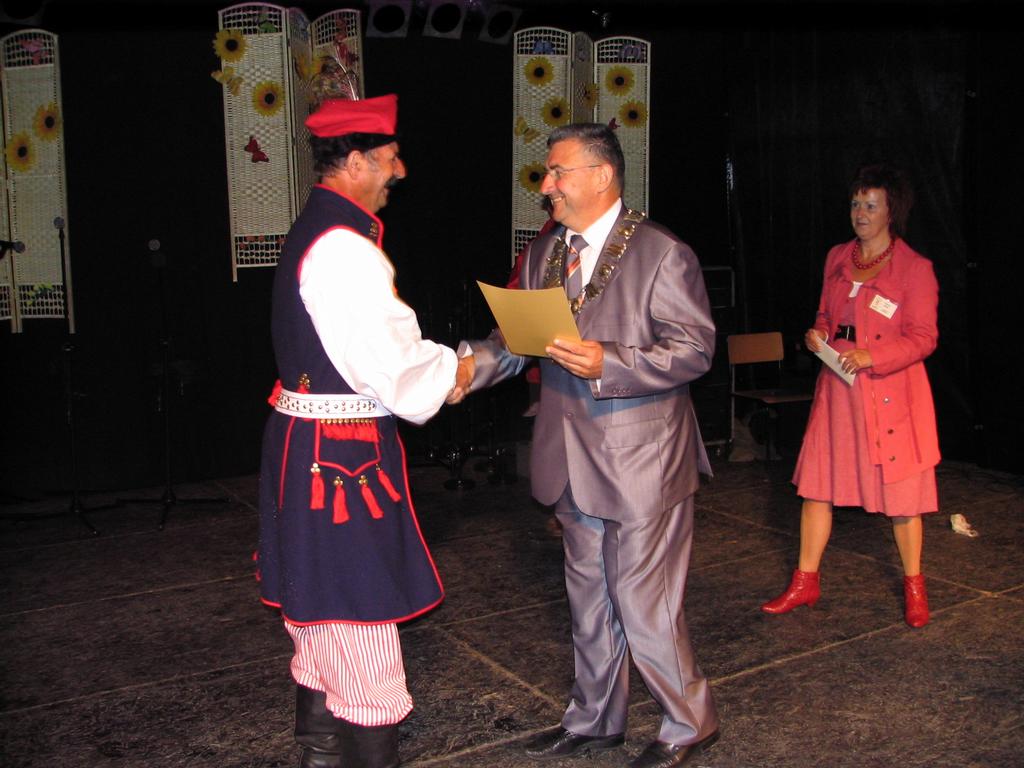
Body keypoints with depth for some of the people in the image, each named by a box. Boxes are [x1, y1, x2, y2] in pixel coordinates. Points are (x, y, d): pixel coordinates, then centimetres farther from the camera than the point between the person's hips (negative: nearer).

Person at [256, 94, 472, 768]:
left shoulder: (313, 232, 13)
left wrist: (440, 365, 7)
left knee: (322, 614, 20)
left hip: (306, 438, 11)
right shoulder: (345, 247, -20)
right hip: (342, 453, -11)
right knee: (360, 613, 0)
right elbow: (393, 364, -20)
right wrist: (454, 372, -3)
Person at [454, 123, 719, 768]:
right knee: (589, 598, 20)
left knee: (644, 604, 1)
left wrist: (608, 362, -28)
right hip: (574, 457, 7)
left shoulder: (662, 254, -12)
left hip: (641, 457, -7)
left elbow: (695, 348, -16)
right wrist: (471, 365, -11)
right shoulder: (543, 253, 8)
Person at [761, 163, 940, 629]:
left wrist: (870, 355, -22)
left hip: (890, 390, -5)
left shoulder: (915, 268, -6)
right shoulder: (838, 259, 11)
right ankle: (805, 584, 18)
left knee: (899, 492, 4)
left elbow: (923, 337, -9)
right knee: (815, 484, 6)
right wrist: (818, 334, -3)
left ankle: (914, 586, 24)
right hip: (836, 386, 5)